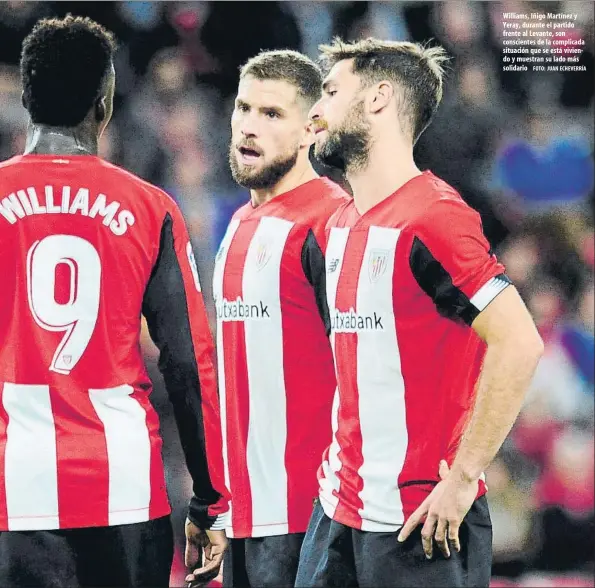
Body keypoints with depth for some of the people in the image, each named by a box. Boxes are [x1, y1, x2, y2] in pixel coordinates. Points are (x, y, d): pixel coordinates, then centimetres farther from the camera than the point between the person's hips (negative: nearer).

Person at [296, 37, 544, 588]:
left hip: (420, 520, -8)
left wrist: (463, 477, -20)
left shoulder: (432, 217, -14)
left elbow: (519, 344, -21)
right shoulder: (341, 225, 13)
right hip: (339, 508, 8)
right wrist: (338, 469, 12)